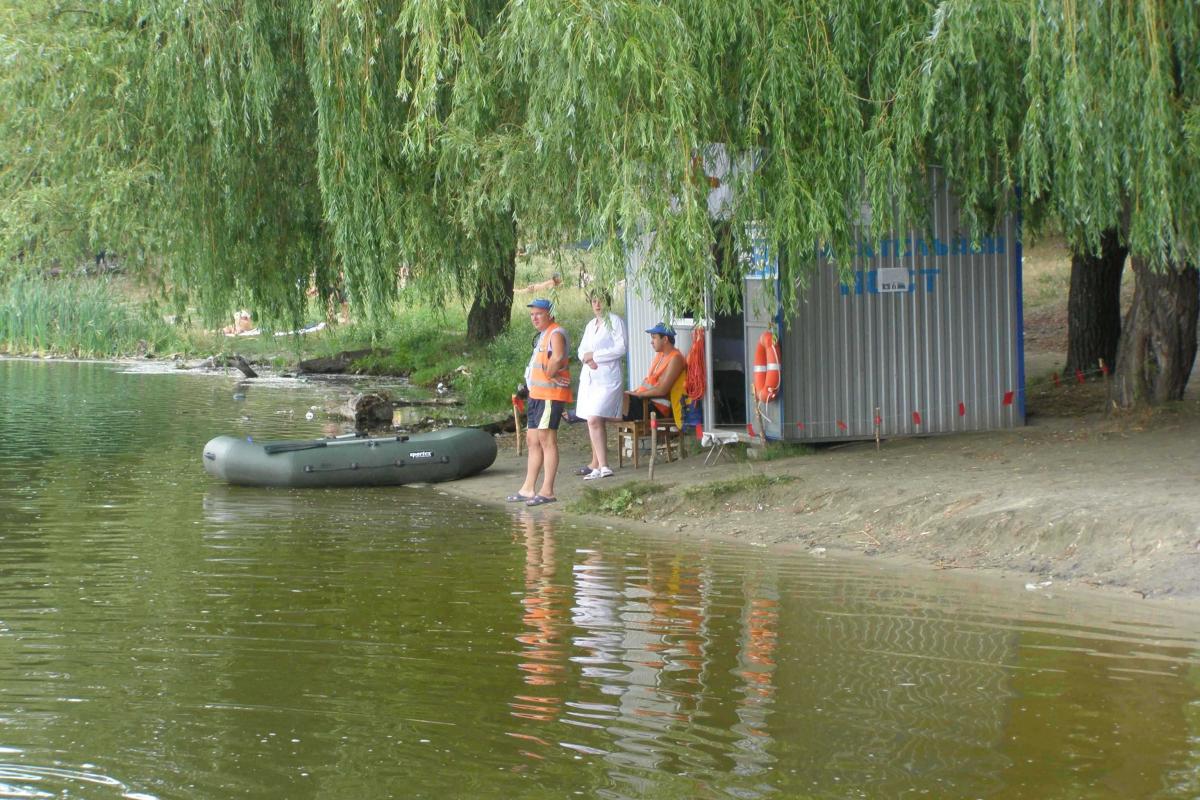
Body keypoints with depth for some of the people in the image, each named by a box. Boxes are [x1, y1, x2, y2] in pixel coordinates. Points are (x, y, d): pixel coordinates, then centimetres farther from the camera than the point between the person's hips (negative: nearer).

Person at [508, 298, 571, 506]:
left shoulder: (556, 333, -12)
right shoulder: (542, 335, 21)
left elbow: (558, 358, -30)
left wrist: (550, 374, -16)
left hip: (550, 395, -11)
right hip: (536, 394, 11)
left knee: (546, 439, -11)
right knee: (533, 440, 13)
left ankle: (547, 491, -11)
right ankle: (528, 489, 19)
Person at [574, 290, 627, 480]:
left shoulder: (615, 321, -3)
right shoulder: (591, 325, 20)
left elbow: (621, 348, -12)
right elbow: (581, 350, 19)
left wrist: (594, 355, -11)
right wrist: (587, 359, -5)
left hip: (607, 378, -8)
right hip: (589, 377, 8)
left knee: (594, 421, -18)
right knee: (594, 422, 7)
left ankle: (601, 466, -20)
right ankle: (596, 464, 13)